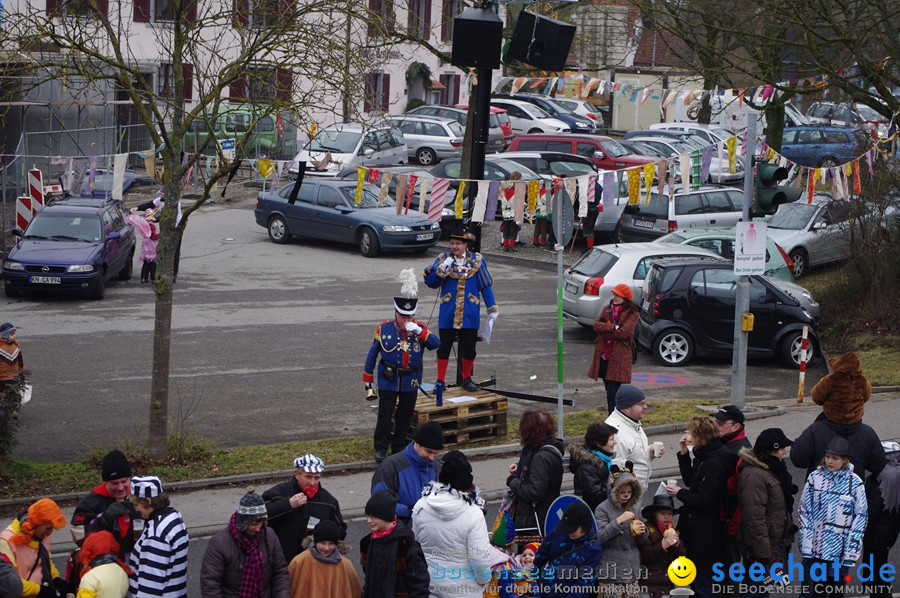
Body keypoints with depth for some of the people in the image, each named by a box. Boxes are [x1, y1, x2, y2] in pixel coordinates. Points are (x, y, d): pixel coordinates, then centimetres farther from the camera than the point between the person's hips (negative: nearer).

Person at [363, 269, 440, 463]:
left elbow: (436, 344, -17)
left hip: (411, 382, 2)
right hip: (388, 381, -2)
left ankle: (399, 447, 23)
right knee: (385, 415, 0)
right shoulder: (384, 329, -6)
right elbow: (373, 354, 1)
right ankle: (381, 448, 11)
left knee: (405, 416, 10)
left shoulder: (420, 329, -2)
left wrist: (419, 331, -29)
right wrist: (367, 379, 2)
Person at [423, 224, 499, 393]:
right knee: (444, 347, 3)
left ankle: (467, 379, 22)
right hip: (447, 314, 0)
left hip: (469, 315, 0)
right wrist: (442, 270, -18)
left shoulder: (477, 260, 2)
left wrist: (492, 309, 2)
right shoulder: (443, 259, 2)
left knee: (469, 348, 5)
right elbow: (431, 283, -1)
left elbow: (486, 286, 5)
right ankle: (440, 381, 11)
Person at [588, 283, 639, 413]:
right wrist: (613, 327, -15)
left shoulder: (632, 313, -4)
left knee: (613, 390, -12)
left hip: (619, 355, -6)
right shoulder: (607, 309, 14)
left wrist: (604, 332, -9)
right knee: (609, 389, 13)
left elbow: (624, 332, -16)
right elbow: (596, 325, -2)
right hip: (604, 353, 6)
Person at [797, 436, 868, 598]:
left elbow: (860, 518, -1)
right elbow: (803, 512, 3)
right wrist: (806, 548, -3)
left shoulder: (855, 483, -3)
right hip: (815, 549, 1)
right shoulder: (815, 478, 0)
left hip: (839, 553, -1)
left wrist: (850, 555, -5)